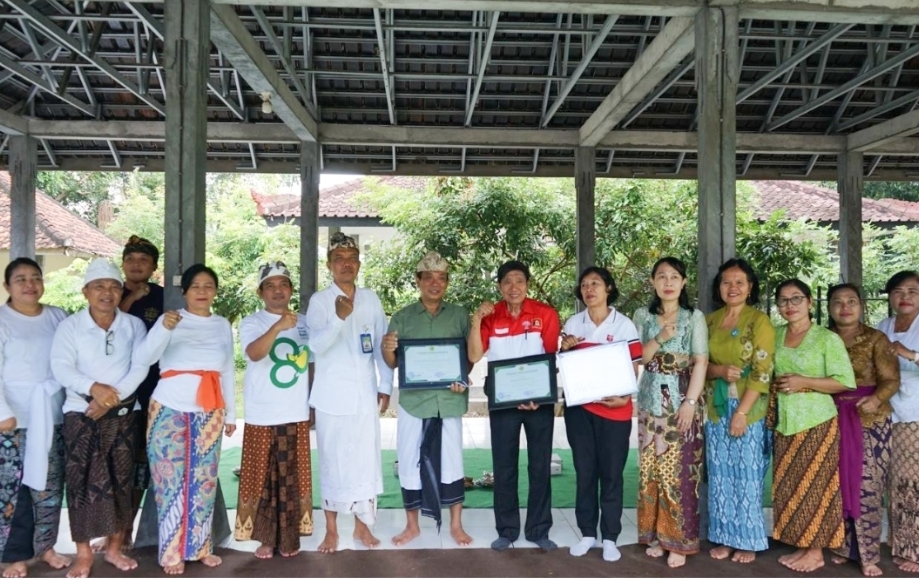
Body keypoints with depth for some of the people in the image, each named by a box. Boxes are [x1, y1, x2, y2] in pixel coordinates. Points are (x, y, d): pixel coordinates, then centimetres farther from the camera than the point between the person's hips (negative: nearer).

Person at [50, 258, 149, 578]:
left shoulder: (134, 325, 3)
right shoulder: (70, 325, -1)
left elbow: (140, 366, -6)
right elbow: (60, 368, -11)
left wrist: (113, 397, -18)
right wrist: (94, 388, -27)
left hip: (123, 413, 2)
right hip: (81, 412, -1)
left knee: (121, 479, 6)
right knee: (82, 480, -2)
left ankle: (115, 547, 19)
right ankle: (83, 552, 9)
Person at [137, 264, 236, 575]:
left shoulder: (223, 325, 10)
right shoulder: (170, 319, -1)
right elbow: (144, 357, -15)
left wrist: (230, 413, 14)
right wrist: (164, 328, -32)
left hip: (209, 413, 3)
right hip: (170, 409, -3)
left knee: (203, 481, 7)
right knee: (171, 480, 0)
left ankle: (200, 546, 19)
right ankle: (172, 552, 11)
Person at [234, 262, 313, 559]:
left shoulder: (305, 323, 7)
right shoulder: (251, 322, -5)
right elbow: (254, 353, -25)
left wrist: (315, 404, 12)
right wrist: (278, 327, -42)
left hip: (297, 414, 3)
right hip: (262, 416, -3)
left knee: (293, 478, 9)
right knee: (262, 478, 4)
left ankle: (289, 538, 21)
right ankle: (265, 538, 18)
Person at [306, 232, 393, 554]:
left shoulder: (371, 299, 5)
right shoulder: (319, 300, -4)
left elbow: (382, 345, 9)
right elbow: (316, 344, -17)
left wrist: (385, 386, 6)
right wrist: (339, 318, -34)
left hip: (365, 393, 2)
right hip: (332, 395, -2)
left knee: (366, 459, 6)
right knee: (332, 461, 6)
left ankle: (362, 524, 22)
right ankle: (331, 529, 19)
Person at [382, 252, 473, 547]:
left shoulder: (460, 315, 5)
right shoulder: (402, 317, 5)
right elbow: (392, 363, 5)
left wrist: (463, 379, -11)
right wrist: (387, 350, -17)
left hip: (449, 400, 0)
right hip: (413, 400, 0)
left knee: (451, 460, 7)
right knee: (411, 461, 7)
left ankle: (456, 524, 22)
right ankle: (412, 525, 23)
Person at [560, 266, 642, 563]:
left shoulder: (624, 325, -4)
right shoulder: (573, 323, 4)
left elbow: (634, 368, -4)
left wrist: (624, 397, -20)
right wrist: (565, 349, -9)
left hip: (614, 409, -2)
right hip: (579, 407, 3)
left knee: (611, 472, 5)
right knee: (584, 471, 9)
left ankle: (610, 537, 17)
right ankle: (587, 533, 21)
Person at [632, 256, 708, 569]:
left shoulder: (694, 317, 0)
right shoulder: (642, 316, 7)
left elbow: (701, 362, -6)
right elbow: (636, 358, 1)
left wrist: (690, 402, -15)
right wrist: (659, 339, -15)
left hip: (682, 401, -3)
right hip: (651, 402, 3)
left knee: (680, 471, -2)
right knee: (651, 469, 6)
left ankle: (679, 540, 8)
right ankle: (656, 534, 18)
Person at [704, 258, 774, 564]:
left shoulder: (759, 321, -6)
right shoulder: (709, 321, 7)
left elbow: (762, 371, -12)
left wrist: (741, 412, -16)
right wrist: (720, 370, -14)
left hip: (749, 408, -4)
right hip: (716, 407, 4)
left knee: (747, 475, 4)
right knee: (720, 474, 9)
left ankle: (748, 541, 18)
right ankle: (725, 537, 21)